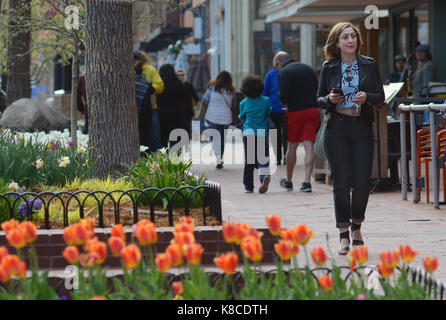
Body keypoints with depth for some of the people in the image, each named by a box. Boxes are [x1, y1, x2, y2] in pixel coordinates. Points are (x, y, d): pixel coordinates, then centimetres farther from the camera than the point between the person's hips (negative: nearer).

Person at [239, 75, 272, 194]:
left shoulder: (244, 103, 1)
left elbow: (242, 118, 11)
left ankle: (248, 187, 11)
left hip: (248, 133, 1)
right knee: (263, 159, -2)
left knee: (248, 161, 9)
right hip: (262, 133, -1)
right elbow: (269, 114, 11)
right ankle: (265, 175, -31)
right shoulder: (266, 101, 1)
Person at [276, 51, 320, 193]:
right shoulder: (309, 69, 14)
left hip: (295, 112, -4)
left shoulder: (283, 73, -6)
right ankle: (307, 181, -9)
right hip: (312, 111, 4)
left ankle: (288, 181, 22)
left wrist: (284, 102, 5)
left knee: (292, 146, 10)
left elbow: (283, 97, -15)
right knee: (309, 146, -1)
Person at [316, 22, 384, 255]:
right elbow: (319, 99, 9)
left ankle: (356, 226, 22)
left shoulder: (369, 65, 6)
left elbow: (381, 97, 6)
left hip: (362, 130, 1)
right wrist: (329, 100, -13)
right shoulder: (329, 67, 5)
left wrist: (367, 97, -14)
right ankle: (344, 236, 2)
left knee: (362, 182, -2)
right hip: (336, 130, -1)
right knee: (341, 183, -3)